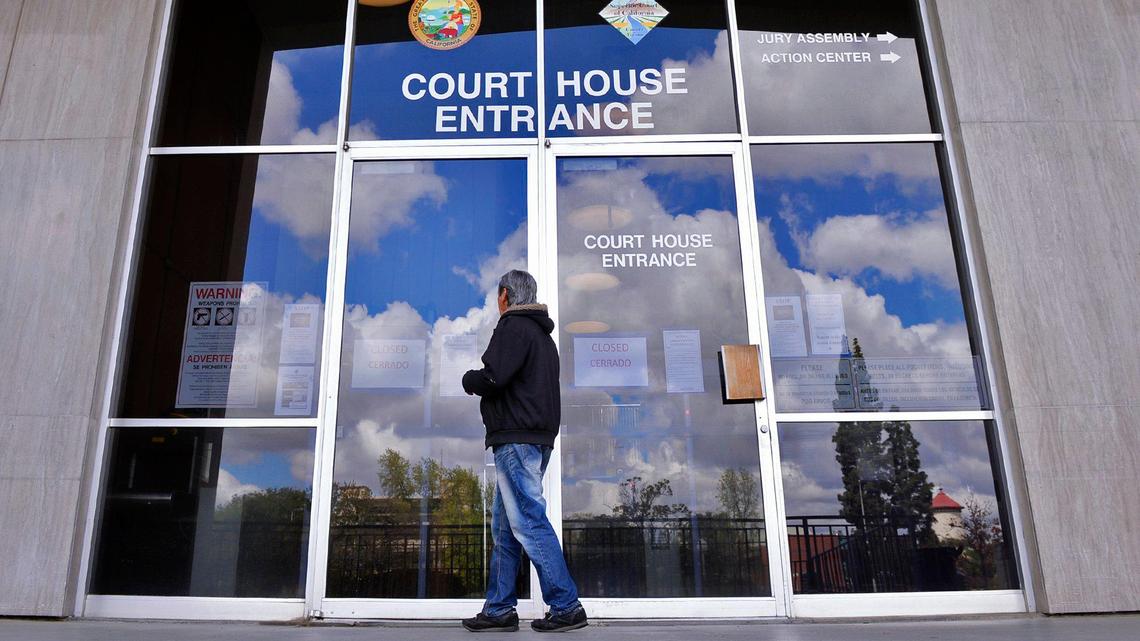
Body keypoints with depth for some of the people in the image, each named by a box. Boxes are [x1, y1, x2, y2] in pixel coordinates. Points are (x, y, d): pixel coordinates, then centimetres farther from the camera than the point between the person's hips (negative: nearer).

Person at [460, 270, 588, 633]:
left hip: (516, 439, -10)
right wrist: (481, 382, 15)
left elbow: (493, 378, -18)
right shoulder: (542, 334, 23)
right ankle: (499, 610, 14)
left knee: (529, 522, -9)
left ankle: (566, 606, -7)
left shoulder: (513, 326, -7)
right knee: (505, 527, 11)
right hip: (537, 438, 10)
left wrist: (469, 379, 2)